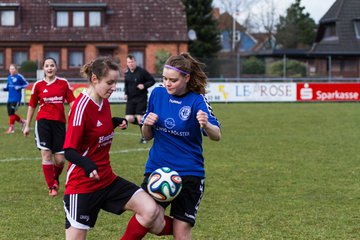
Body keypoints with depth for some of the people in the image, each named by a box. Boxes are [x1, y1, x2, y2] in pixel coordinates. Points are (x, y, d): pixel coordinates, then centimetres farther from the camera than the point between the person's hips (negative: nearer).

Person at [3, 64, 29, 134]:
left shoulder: (19, 77, -7)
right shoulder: (9, 77, 10)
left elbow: (26, 84, -2)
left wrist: (19, 87, -16)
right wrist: (4, 89, -4)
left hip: (16, 98, -7)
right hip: (10, 98, 7)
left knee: (12, 112, -11)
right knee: (10, 113, 8)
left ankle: (11, 128, 1)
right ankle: (22, 121, 28)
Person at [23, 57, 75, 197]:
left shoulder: (63, 83, 5)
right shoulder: (38, 85, 4)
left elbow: (72, 101, 3)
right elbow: (32, 106, 11)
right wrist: (27, 126, 12)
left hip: (59, 122, 1)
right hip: (43, 121, -1)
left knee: (60, 159, -1)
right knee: (46, 154, -10)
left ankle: (55, 178, 32)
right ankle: (51, 187, 2)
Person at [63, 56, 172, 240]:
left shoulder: (104, 102, 5)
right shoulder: (82, 106, -19)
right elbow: (69, 151, -22)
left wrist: (115, 122, 3)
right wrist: (87, 164, -42)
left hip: (108, 180, 7)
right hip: (82, 185, -7)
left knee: (150, 210, -10)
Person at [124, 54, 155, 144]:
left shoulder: (142, 71, -10)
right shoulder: (127, 73, 6)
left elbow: (152, 80, -5)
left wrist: (144, 85, -20)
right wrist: (126, 94, 6)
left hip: (141, 99, -5)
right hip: (131, 99, 5)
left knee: (140, 118, -6)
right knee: (129, 119, -6)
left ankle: (144, 137, 13)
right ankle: (142, 124, 24)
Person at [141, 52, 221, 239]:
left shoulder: (197, 100, -9)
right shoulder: (157, 94, 2)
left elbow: (216, 136, -23)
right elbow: (148, 136, 11)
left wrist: (206, 125, -45)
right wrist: (147, 124, -11)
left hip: (188, 173, -3)